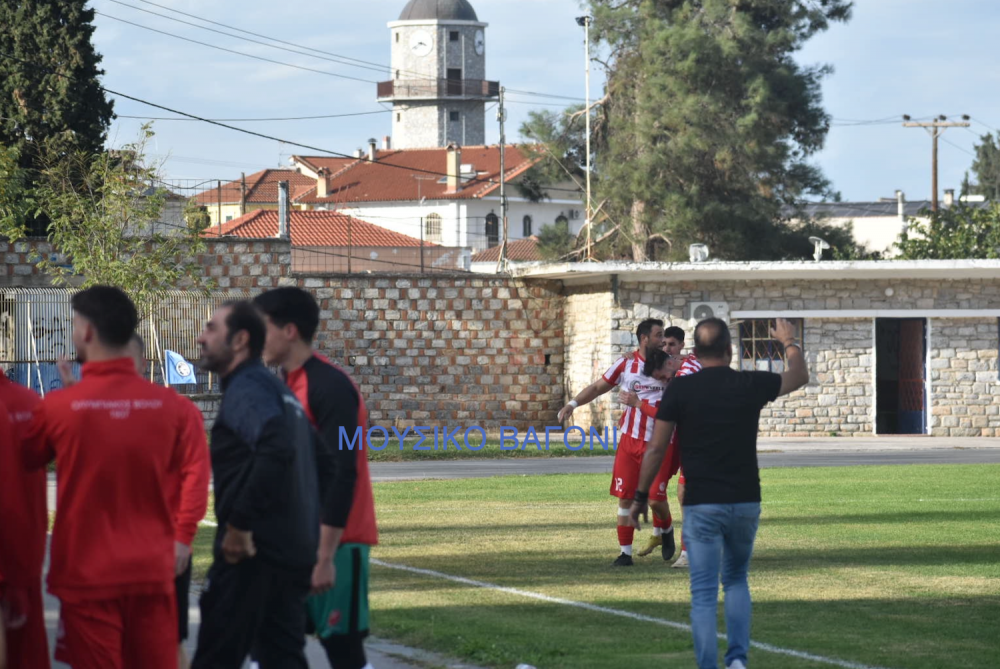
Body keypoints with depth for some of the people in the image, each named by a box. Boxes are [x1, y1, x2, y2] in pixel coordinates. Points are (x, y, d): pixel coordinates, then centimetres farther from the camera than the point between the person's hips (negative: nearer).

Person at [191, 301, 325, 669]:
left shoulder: (246, 389, -11)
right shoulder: (276, 388, 19)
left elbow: (276, 450, -29)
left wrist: (240, 524, -24)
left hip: (250, 554, -9)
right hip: (294, 551, 9)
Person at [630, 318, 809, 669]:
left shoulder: (679, 390, -7)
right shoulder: (751, 385, -2)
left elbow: (656, 449, -4)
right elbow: (799, 376, 18)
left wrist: (640, 497, 7)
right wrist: (790, 342, 37)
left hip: (701, 505, -2)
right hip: (745, 502, 2)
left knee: (704, 593, 1)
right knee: (736, 580, 21)